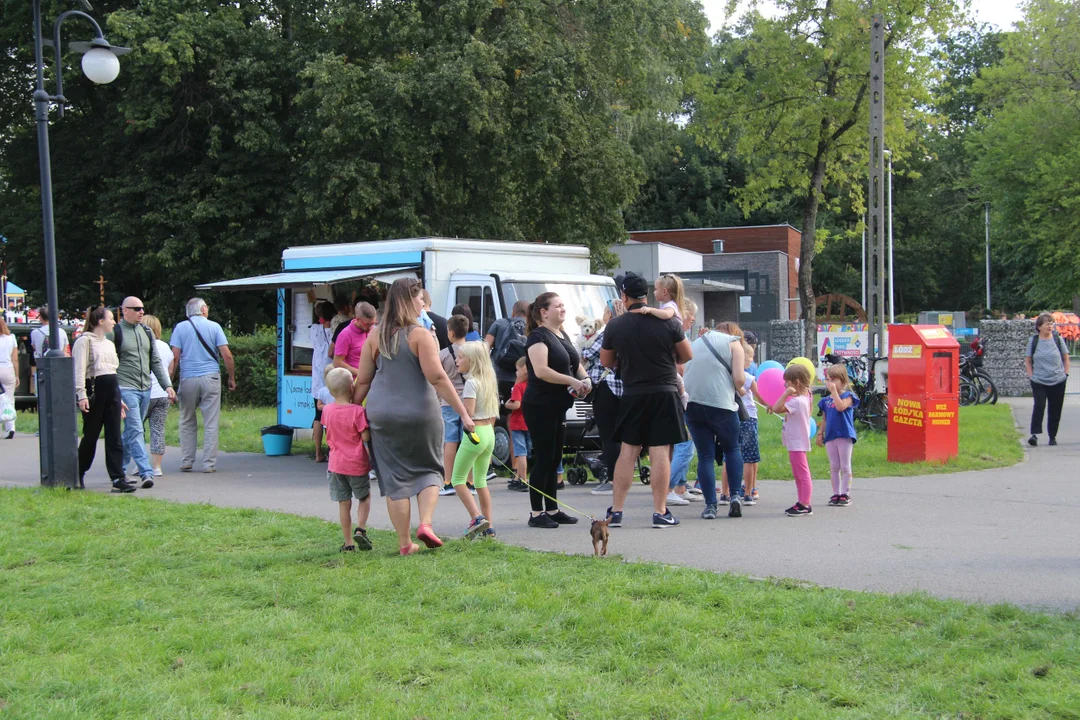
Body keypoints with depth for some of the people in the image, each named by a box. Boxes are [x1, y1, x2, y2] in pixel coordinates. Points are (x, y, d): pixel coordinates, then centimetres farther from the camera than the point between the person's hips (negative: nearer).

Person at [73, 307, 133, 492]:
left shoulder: (109, 344, 21)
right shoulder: (85, 341, -3)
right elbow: (79, 370, -11)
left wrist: (119, 399, 21)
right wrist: (81, 395, -20)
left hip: (112, 391, 7)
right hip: (95, 389, -7)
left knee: (114, 437, -1)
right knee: (91, 435, 1)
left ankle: (118, 478, -5)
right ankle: (78, 475, 18)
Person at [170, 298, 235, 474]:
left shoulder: (180, 327, 3)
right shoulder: (214, 327, 2)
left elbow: (175, 357, -3)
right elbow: (227, 355, -2)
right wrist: (232, 378, 8)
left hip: (188, 379, 1)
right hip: (210, 378, -1)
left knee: (187, 422, 13)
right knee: (211, 423, 3)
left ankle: (186, 462, 12)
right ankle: (209, 464, 2)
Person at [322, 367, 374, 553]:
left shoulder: (327, 410, -2)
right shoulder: (357, 411, -16)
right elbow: (366, 437, -15)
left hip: (336, 464, 3)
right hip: (357, 464, -3)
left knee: (344, 503, 8)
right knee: (364, 497, 18)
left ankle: (348, 543, 11)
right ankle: (360, 529, 0)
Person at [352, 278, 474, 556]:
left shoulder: (375, 338, 4)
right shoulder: (420, 335, -9)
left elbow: (362, 382, 5)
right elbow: (437, 376, -16)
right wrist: (463, 412, -14)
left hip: (382, 416, 3)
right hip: (420, 414, -3)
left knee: (394, 478, 7)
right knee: (428, 470, 15)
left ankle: (404, 543, 9)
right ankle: (426, 523, -5)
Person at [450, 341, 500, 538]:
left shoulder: (471, 383, -14)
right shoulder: (489, 381, 12)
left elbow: (468, 412, -22)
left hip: (474, 434, -9)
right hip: (489, 433, 9)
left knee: (458, 479, 1)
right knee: (481, 480, 14)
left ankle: (477, 517, -12)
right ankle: (488, 527, 12)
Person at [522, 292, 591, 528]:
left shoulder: (563, 336, 16)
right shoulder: (538, 337, -12)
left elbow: (575, 363, 24)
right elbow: (541, 371, -24)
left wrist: (585, 379, 2)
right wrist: (573, 381, -22)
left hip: (558, 407, 9)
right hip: (540, 405, -9)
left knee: (555, 460, 12)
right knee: (543, 459, -6)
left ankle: (552, 510, 20)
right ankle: (536, 513, 0)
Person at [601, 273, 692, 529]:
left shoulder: (614, 326, -2)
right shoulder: (668, 322, -6)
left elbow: (605, 362, 10)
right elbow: (687, 356, 5)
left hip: (632, 395, 2)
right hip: (665, 393, -2)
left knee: (627, 452, 8)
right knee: (660, 453, 0)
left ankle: (616, 511, 9)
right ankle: (660, 512, 1)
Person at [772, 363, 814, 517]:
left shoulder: (797, 401, -21)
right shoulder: (804, 398, 11)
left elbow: (777, 409, -27)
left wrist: (786, 393, -25)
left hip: (798, 444, -11)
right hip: (795, 443, 11)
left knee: (803, 474, -8)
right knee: (798, 475, 17)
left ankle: (805, 505, -7)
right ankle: (802, 503, 23)